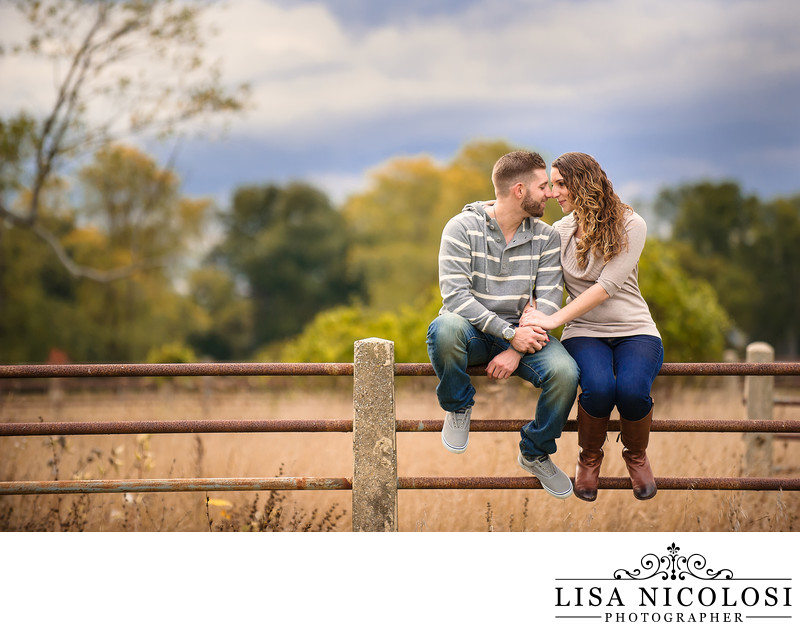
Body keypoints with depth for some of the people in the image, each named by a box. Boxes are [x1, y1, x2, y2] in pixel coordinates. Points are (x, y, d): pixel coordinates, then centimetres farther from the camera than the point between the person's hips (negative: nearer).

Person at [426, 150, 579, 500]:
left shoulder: (546, 238, 2)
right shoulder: (462, 227, -10)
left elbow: (547, 303, -5)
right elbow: (455, 294, -18)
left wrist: (516, 351, -20)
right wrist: (510, 334, -25)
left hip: (521, 335, 3)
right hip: (473, 332, -3)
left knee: (565, 372, -27)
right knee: (446, 328, -39)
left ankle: (535, 453, 2)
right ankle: (458, 407, -7)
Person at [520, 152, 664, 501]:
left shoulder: (630, 225, -3)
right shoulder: (559, 231, 8)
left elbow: (608, 285, -15)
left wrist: (555, 318, -23)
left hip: (634, 330, -1)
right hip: (584, 333, 1)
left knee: (632, 390, -33)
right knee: (598, 388, -33)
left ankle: (636, 455, 1)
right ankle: (589, 457, -1)